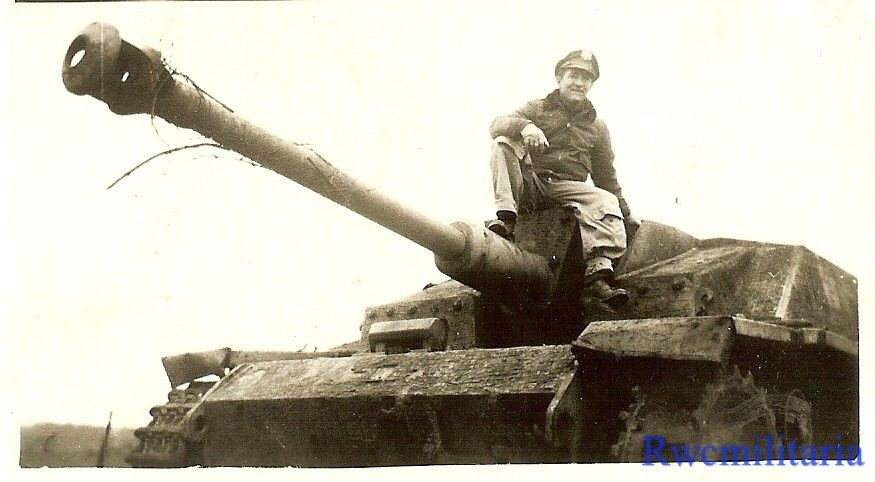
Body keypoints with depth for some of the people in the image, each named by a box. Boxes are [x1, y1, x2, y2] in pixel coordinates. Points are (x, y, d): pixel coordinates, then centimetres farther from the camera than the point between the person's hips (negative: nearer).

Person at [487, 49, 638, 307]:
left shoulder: (596, 126, 20)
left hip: (567, 188, 1)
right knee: (503, 144, -25)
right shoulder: (537, 109, 14)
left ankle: (597, 273, -44)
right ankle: (506, 216, -36)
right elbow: (496, 124, -4)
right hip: (529, 186, -1)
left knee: (607, 202, -29)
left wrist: (626, 215, 20)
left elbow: (606, 176, 24)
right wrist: (524, 126, -26)